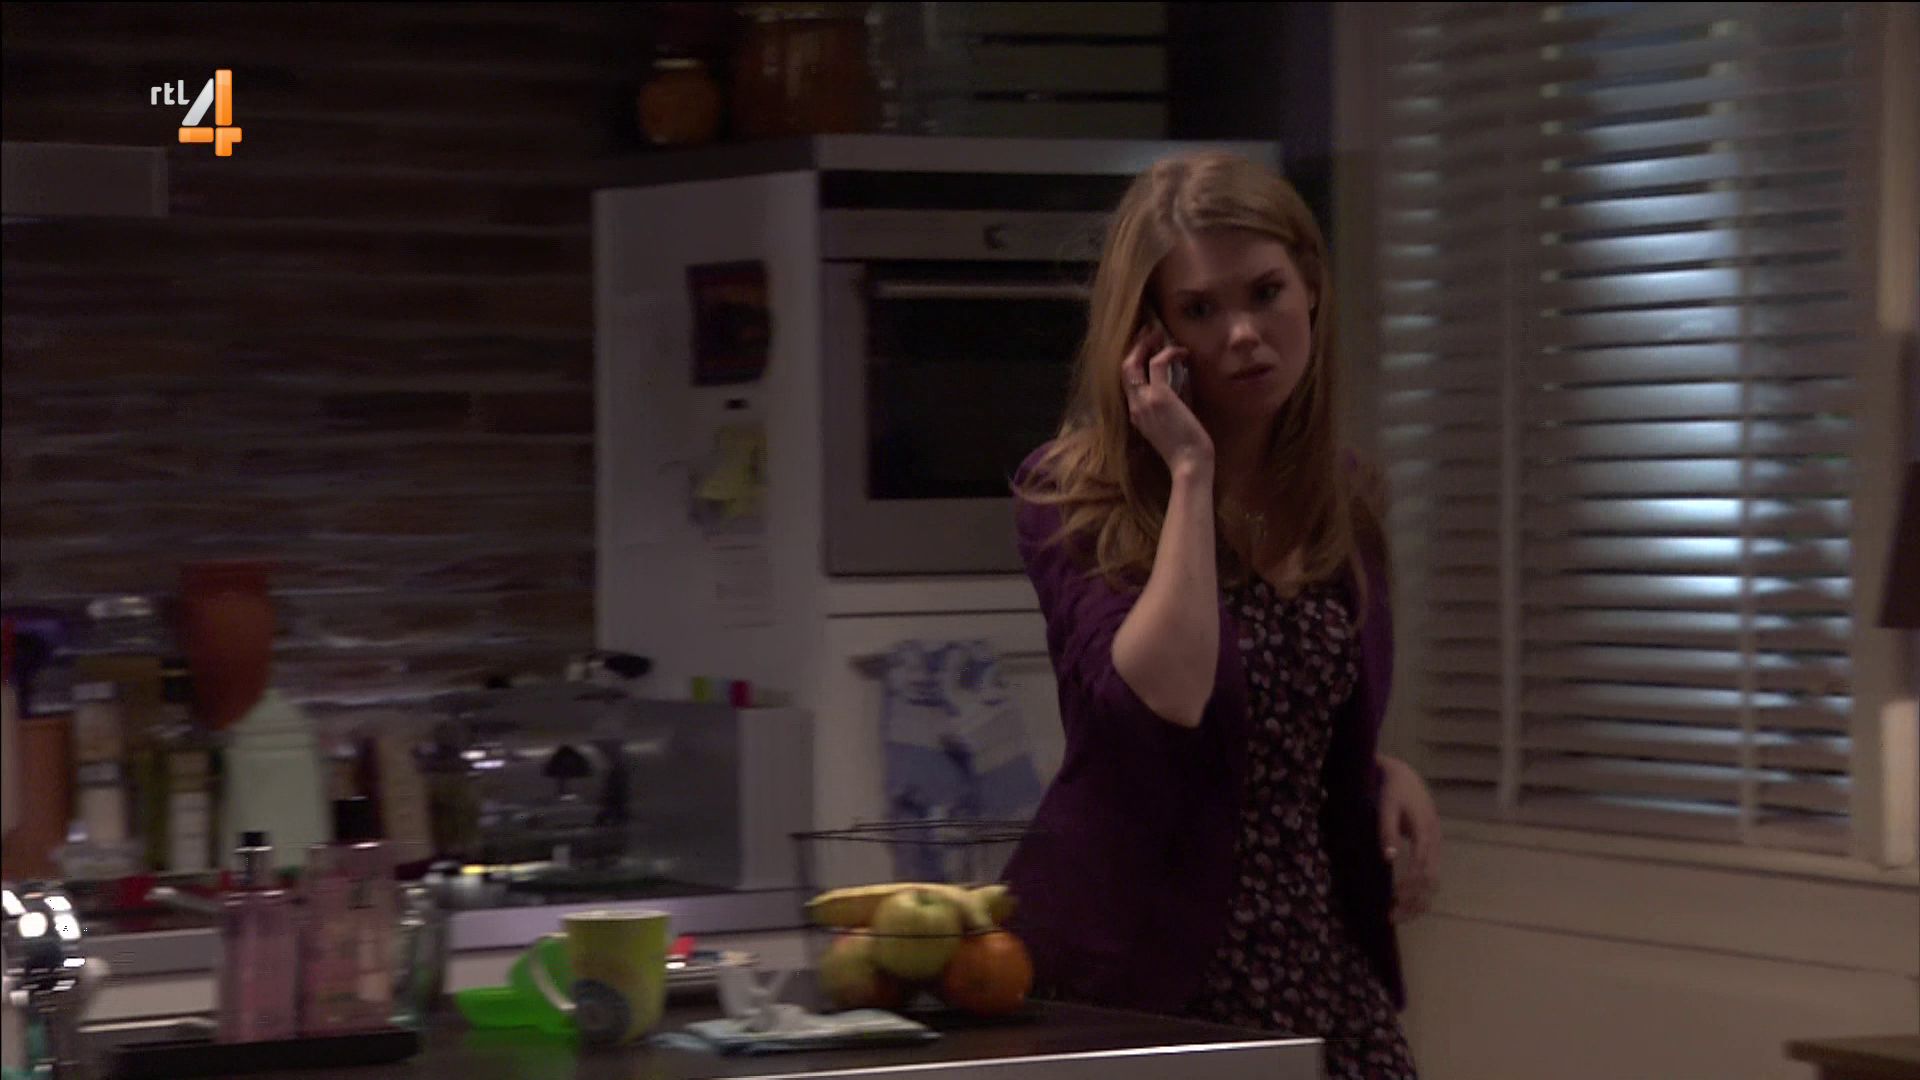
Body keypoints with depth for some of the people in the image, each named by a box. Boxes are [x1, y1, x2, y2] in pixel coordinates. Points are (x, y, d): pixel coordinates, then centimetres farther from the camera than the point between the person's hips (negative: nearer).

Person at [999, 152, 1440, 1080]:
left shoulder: (1343, 499, 7)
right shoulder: (1075, 497, -10)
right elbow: (1162, 702, -26)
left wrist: (1389, 777, -1)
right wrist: (1189, 472, -20)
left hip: (1316, 952, 5)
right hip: (1136, 964, -5)